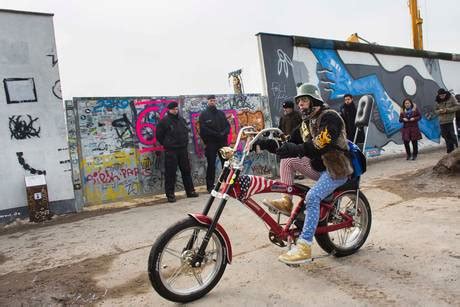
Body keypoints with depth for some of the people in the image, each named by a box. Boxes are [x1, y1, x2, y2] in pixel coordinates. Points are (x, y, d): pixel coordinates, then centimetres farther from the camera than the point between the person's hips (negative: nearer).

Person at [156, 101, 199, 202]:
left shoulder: (181, 119, 11)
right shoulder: (164, 121, -7)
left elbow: (186, 131, 24)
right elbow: (159, 135, -2)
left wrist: (184, 142, 14)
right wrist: (166, 144, 1)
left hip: (183, 150, 6)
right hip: (171, 151, -6)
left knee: (186, 170, 11)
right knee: (170, 173, -2)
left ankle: (190, 191, 22)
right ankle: (170, 194, 7)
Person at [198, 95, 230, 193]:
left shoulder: (221, 113, 16)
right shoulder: (204, 114, 3)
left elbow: (227, 126, 10)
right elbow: (204, 129, -8)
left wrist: (224, 133, -11)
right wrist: (217, 134, -15)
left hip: (223, 142, 4)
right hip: (211, 143, -3)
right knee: (211, 165, 0)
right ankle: (210, 186, 6)